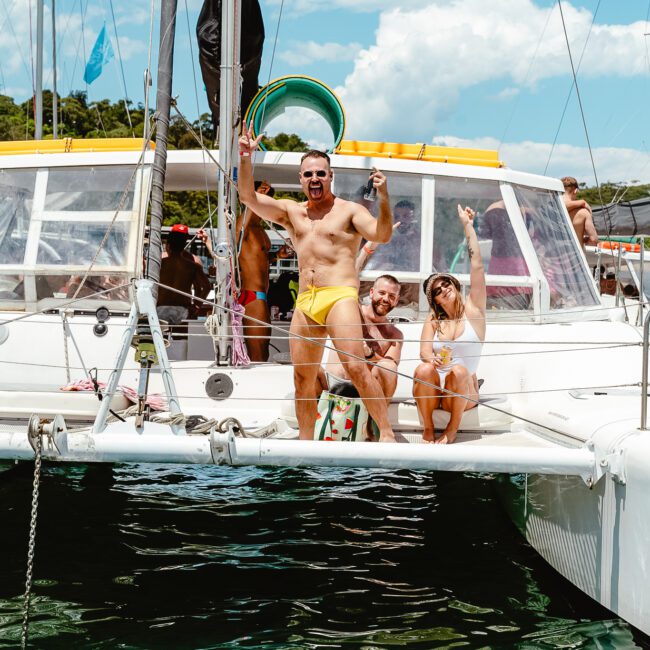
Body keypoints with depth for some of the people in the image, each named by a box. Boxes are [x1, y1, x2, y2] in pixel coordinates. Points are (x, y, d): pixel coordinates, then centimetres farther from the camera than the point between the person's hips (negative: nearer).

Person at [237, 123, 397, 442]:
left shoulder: (349, 210, 6)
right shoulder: (290, 211, 19)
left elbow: (381, 235, -9)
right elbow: (248, 196, 11)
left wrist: (384, 200, -25)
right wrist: (245, 157, -1)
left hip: (339, 296, -5)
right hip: (304, 302, 5)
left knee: (356, 367, -17)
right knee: (303, 378, 6)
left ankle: (386, 433, -13)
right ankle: (305, 443, 14)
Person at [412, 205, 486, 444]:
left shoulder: (473, 310, 5)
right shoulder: (432, 320, 13)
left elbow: (477, 266, -2)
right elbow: (424, 351, -3)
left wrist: (468, 225, -2)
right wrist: (433, 359, -29)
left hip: (463, 392, -1)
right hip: (432, 389, 1)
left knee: (459, 371, -34)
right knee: (424, 370, -31)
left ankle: (453, 428, -14)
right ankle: (428, 430, -16)